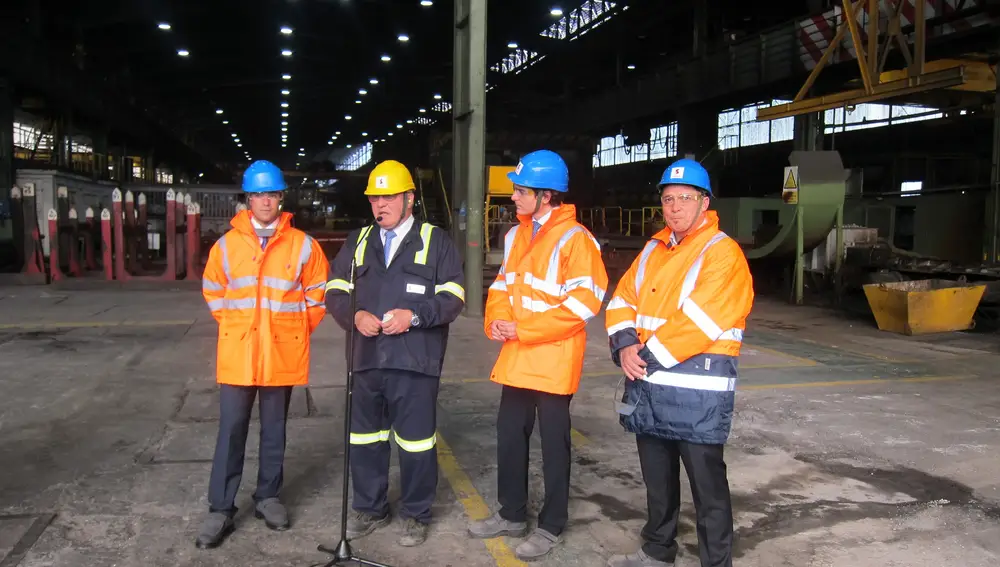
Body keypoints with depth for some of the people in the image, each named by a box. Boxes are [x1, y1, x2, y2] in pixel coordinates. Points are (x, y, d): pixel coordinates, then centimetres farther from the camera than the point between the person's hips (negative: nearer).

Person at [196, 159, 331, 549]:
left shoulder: (302, 245, -2)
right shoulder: (227, 244, 1)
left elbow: (318, 292, 7)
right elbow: (212, 289, 14)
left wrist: (298, 329, 6)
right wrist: (233, 324, 10)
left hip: (283, 354, 0)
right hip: (237, 353, 0)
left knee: (274, 430, 12)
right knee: (231, 431, 2)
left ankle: (268, 497, 27)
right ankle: (221, 509, 12)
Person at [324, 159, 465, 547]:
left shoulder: (435, 241, 3)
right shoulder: (358, 241, 14)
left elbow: (453, 296, -3)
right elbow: (335, 291, 10)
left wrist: (414, 315, -18)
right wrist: (355, 316, -11)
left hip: (415, 361, -4)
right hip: (367, 358, 4)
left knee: (416, 442, 4)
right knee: (364, 438, 13)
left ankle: (416, 515, 21)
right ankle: (369, 509, 31)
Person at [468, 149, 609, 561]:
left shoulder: (574, 238, -14)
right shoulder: (516, 235, 11)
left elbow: (584, 302, -20)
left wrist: (523, 329, -19)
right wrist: (496, 321, -2)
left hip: (554, 359, -7)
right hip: (517, 356, 8)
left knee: (553, 443, 6)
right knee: (509, 435, 15)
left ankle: (552, 525, 22)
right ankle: (512, 514, 32)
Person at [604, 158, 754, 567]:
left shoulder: (723, 253, -11)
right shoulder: (654, 248, 13)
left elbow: (698, 320, -21)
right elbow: (622, 300, 10)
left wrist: (650, 355, -15)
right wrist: (625, 345, -8)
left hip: (696, 385, -7)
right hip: (648, 381, 8)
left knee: (707, 483, 2)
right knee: (657, 475, 20)